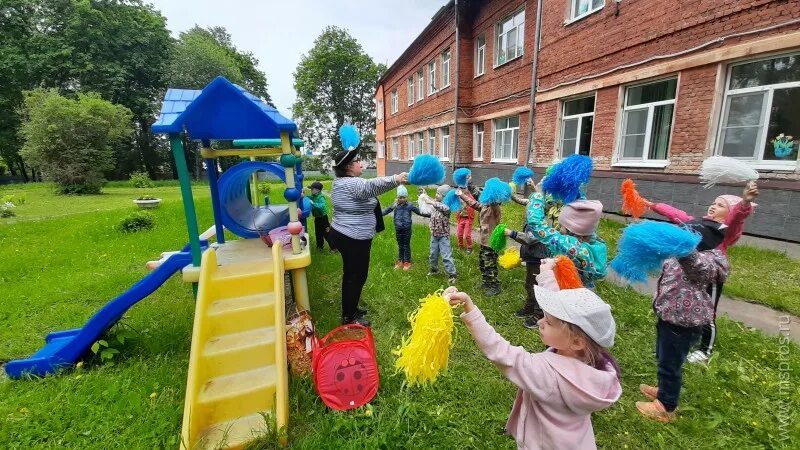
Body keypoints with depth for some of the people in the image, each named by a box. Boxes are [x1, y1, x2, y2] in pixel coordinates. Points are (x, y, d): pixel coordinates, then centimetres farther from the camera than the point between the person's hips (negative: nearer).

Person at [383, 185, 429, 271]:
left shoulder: (410, 205, -5)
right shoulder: (395, 205, -1)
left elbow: (419, 212, -3)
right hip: (398, 229, 2)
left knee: (406, 246, 6)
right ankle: (400, 261, 25)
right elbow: (386, 211, 4)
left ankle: (407, 262, 16)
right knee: (400, 246, 14)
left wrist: (429, 215, -10)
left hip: (407, 229, -2)